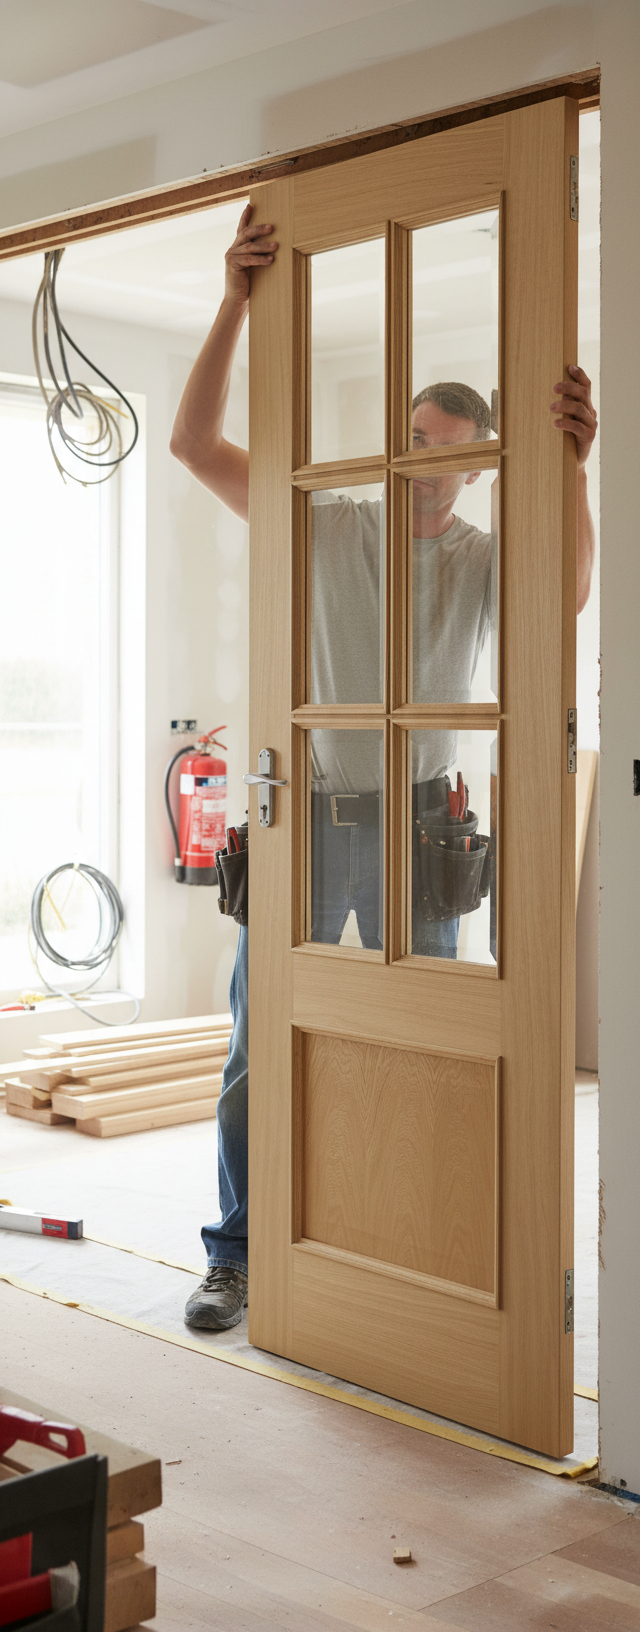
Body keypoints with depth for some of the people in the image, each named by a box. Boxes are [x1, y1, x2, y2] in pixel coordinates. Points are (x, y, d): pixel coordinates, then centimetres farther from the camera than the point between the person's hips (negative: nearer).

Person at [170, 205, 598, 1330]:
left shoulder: (484, 561, 1)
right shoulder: (323, 528, 2)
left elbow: (566, 592, -22)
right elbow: (195, 445, -5)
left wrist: (571, 466, -38)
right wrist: (237, 303, -13)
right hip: (306, 813, 0)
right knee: (261, 1041, 3)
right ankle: (237, 1254, 15)